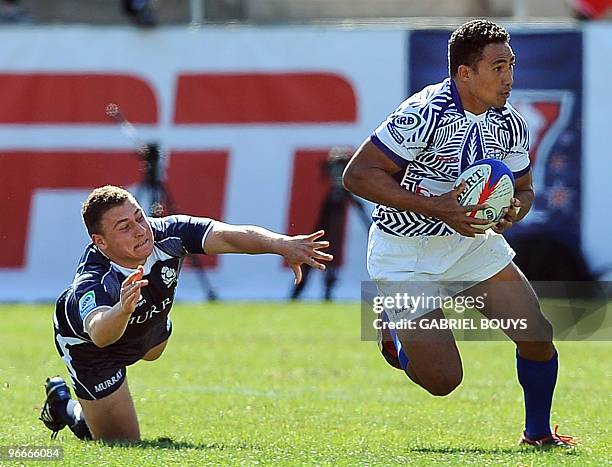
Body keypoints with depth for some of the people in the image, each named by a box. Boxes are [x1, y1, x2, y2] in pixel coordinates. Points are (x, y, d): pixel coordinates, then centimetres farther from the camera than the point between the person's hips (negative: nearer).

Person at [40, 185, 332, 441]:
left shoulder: (165, 234, -36)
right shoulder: (91, 284, -47)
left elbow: (228, 236, -44)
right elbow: (100, 334, -65)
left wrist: (283, 245, -61)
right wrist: (123, 310, -87)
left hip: (149, 325, 6)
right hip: (88, 344, -6)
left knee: (152, 353, 39)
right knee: (121, 442, -2)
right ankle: (63, 404, 26)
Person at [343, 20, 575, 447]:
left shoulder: (510, 123, -4)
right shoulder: (425, 114, -25)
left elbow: (523, 189, 11)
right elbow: (358, 174, -25)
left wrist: (513, 211, -15)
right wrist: (435, 207, -30)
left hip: (474, 242, 6)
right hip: (407, 255, -6)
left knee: (538, 338, -6)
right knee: (442, 380, -8)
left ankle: (538, 433, 20)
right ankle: (396, 327, 25)